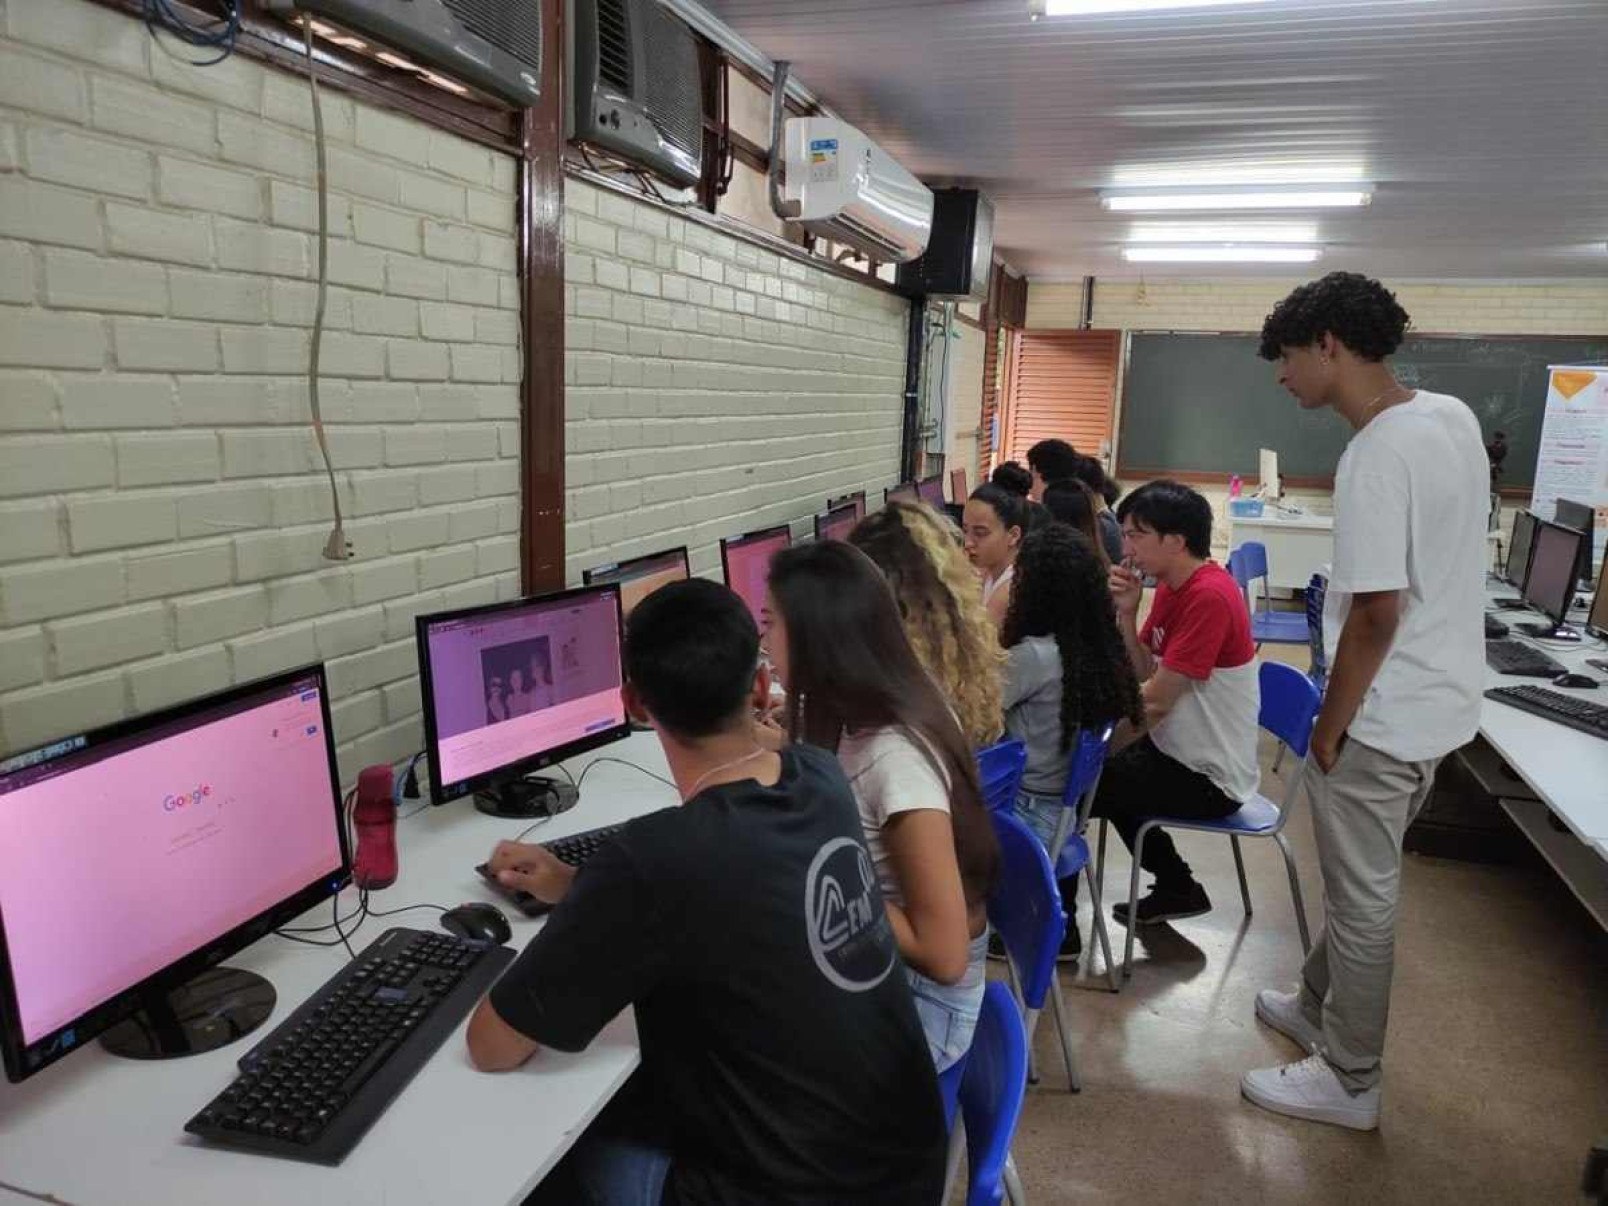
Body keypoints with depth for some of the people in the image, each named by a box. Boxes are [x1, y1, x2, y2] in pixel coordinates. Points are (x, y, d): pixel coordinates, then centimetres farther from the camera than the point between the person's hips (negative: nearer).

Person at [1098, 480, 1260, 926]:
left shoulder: (1210, 596, -26)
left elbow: (1154, 701, -25)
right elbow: (1145, 674, 4)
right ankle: (1176, 888, 35)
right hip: (1175, 748, 10)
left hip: (1208, 777, -10)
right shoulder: (1171, 585, 4)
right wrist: (1127, 613, -10)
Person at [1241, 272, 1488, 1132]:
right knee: (1358, 882, 23)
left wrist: (1330, 728, -14)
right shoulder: (1452, 416, 4)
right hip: (1440, 699, 9)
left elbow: (1376, 612, -26)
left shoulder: (1375, 457, -25)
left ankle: (1349, 1083, 24)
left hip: (1381, 717, -9)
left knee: (1362, 899, 6)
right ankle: (1320, 1007, 42)